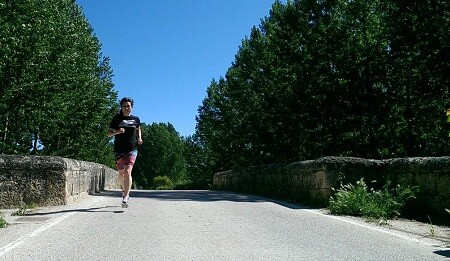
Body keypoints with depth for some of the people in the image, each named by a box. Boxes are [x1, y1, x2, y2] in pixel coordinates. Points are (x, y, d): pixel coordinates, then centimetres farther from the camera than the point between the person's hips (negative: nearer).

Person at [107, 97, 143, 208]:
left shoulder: (136, 119, 6)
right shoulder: (117, 118, 2)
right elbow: (109, 133, 1)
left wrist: (139, 138, 7)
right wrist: (117, 131, -19)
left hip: (132, 150, -1)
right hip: (119, 150, 1)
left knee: (127, 172, -18)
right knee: (121, 173, 14)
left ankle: (125, 199, -23)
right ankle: (124, 190, 44)